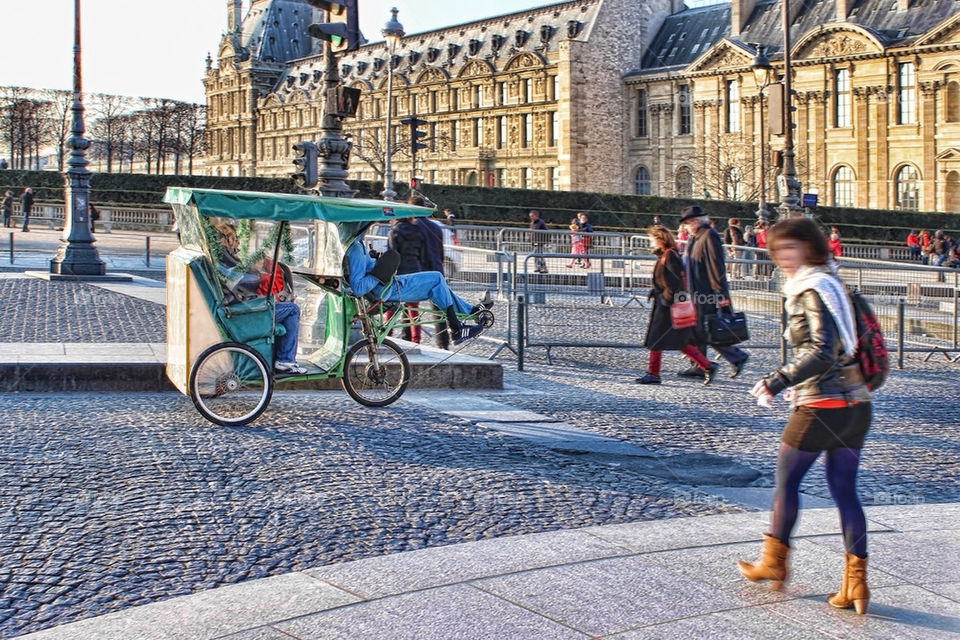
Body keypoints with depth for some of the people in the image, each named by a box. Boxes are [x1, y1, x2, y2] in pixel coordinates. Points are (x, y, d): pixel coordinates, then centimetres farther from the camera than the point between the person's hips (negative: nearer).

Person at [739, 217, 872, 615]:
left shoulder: (812, 290, -13)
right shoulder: (830, 283, 14)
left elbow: (822, 351, -24)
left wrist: (777, 382, -21)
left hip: (822, 405, -8)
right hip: (856, 403, 8)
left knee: (786, 478, 10)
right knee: (844, 490, 9)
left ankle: (774, 562, 23)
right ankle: (855, 583, 7)